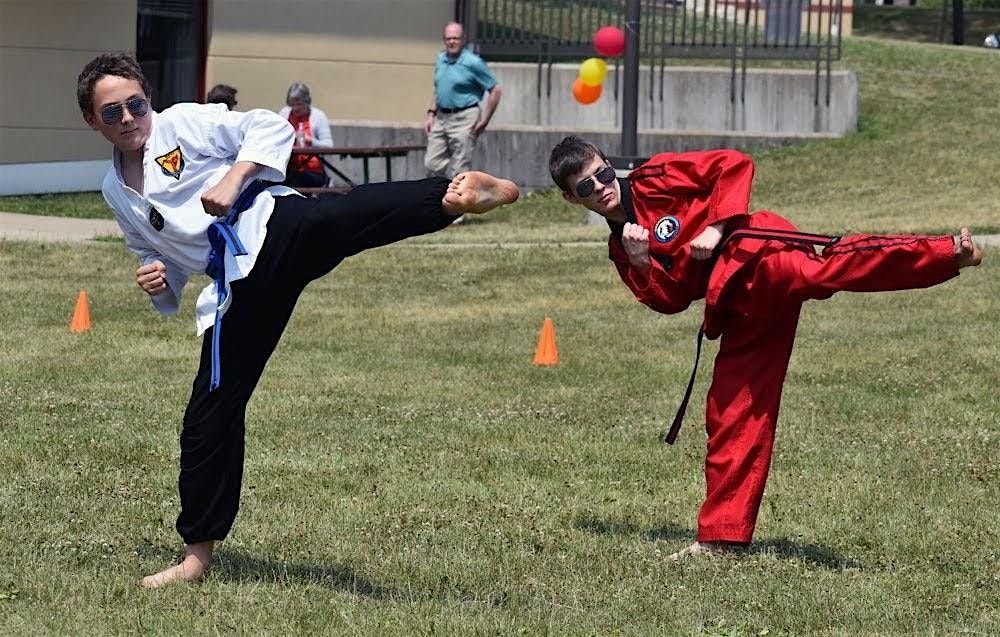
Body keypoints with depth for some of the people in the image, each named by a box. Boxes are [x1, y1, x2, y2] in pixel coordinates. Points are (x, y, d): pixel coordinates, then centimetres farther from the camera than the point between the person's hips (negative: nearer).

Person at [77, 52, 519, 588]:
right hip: (239, 285, 5)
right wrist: (159, 284, 9)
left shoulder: (183, 124, 5)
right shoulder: (117, 192, 19)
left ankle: (451, 197, -66)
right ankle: (198, 551, 16)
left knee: (355, 214, -38)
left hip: (277, 229, -5)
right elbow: (160, 254, 32)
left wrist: (234, 178, -15)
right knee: (209, 414, 4)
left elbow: (271, 128, -1)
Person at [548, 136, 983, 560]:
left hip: (756, 257, -7)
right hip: (741, 307, 7)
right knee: (730, 413, 6)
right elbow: (668, 299, 14)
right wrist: (640, 263, -2)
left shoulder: (653, 180, 8)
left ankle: (949, 253, -57)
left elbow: (734, 165, 2)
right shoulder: (620, 246, 24)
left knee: (830, 266, -37)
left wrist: (715, 228, -7)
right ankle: (721, 534, 14)